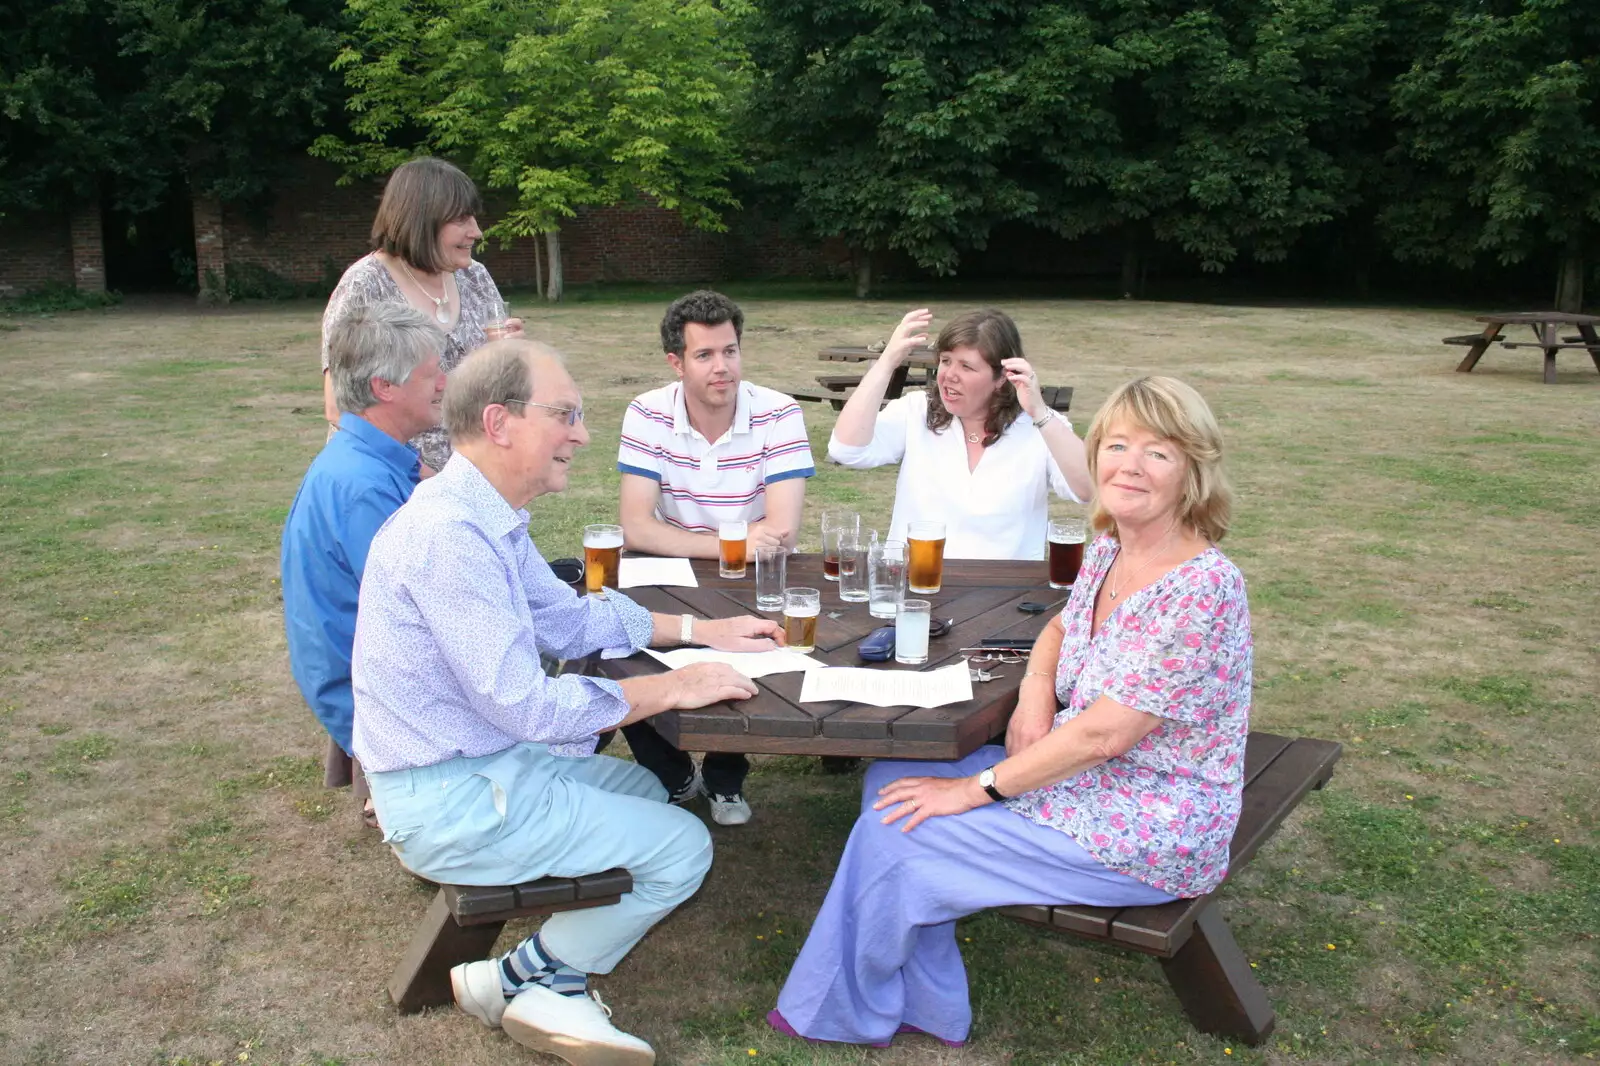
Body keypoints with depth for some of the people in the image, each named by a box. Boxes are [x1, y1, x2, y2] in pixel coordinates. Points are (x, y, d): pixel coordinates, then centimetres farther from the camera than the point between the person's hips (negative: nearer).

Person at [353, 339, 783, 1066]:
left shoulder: (489, 519, 5)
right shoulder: (449, 534, -27)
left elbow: (569, 619, 18)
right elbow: (524, 705, -28)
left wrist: (700, 630, 12)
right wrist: (672, 688, -17)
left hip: (484, 757, 10)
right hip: (449, 800, -10)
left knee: (642, 789, 23)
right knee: (682, 848, -4)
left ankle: (545, 983, 16)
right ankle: (526, 979, 10)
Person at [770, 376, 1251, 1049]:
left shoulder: (1201, 587, -26)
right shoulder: (1108, 551, 0)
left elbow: (1102, 735, -26)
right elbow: (1061, 628, 20)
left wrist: (975, 788, -17)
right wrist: (1036, 696, -2)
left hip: (1150, 834, -9)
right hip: (1081, 777, 9)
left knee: (896, 830, -10)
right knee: (891, 780, 5)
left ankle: (851, 1012, 17)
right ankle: (929, 1009, 15)